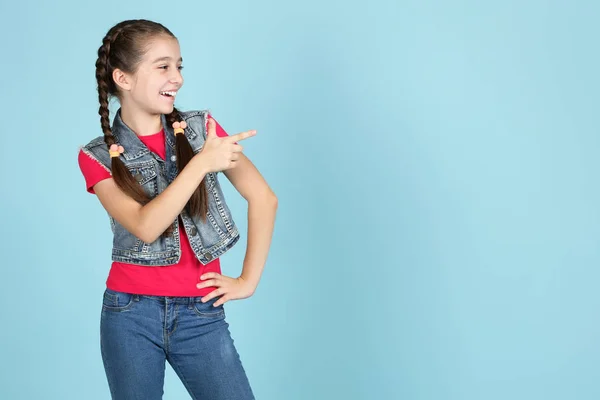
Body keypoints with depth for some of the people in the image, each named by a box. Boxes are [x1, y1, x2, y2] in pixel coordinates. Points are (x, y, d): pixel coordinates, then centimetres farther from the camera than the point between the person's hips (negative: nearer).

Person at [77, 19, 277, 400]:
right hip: (131, 314, 0)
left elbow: (263, 197, 1)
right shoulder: (98, 157, -2)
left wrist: (249, 280, -1)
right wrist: (201, 163, -23)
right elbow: (146, 226, -17)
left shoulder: (201, 128, 2)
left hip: (201, 314, 1)